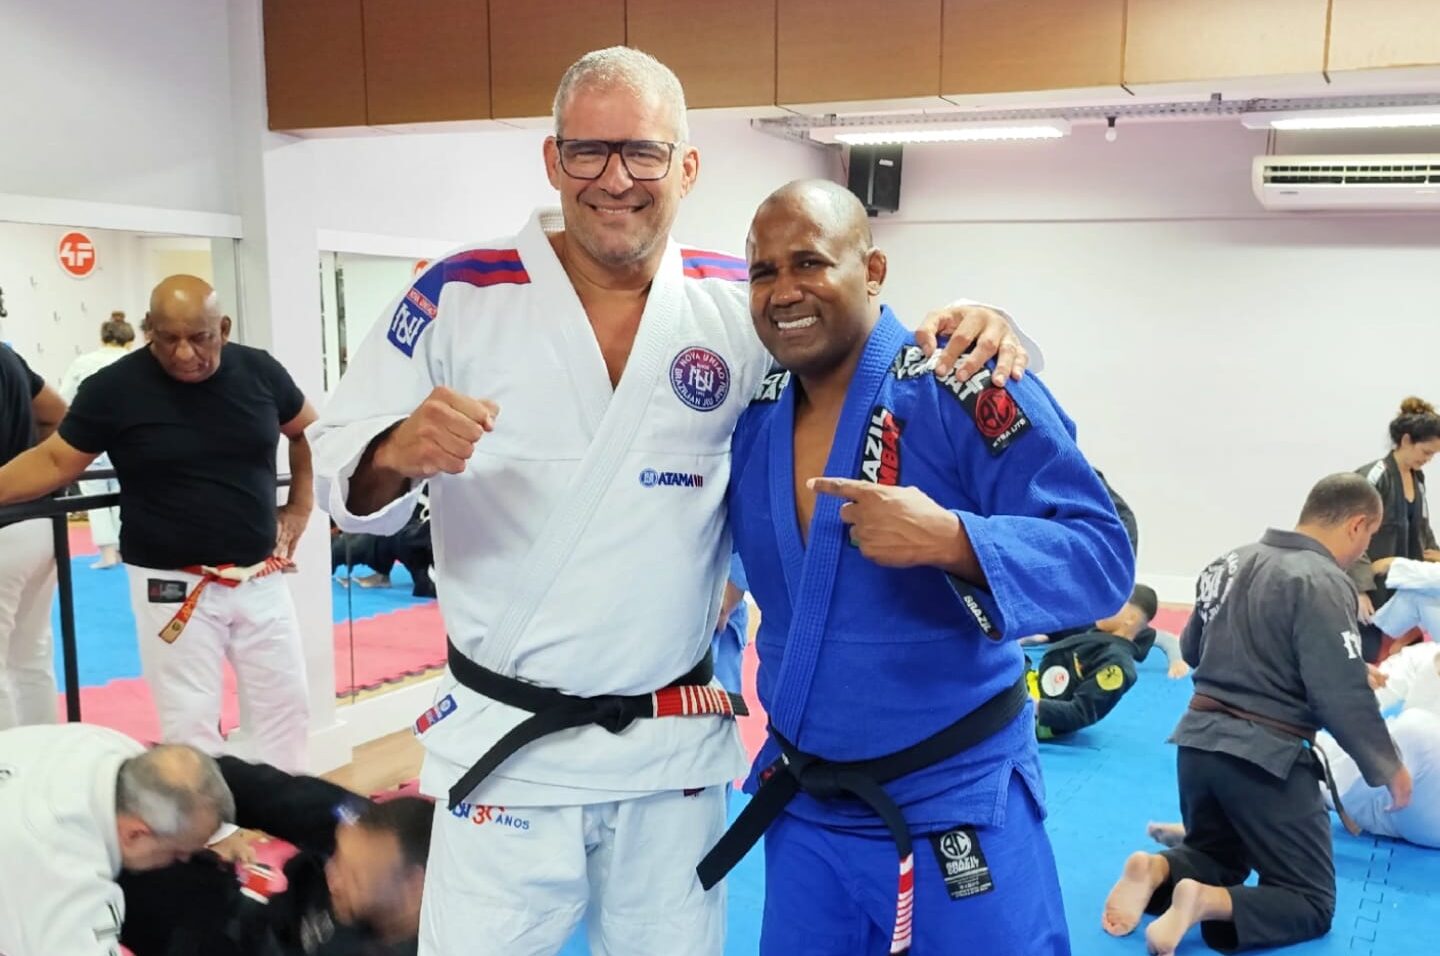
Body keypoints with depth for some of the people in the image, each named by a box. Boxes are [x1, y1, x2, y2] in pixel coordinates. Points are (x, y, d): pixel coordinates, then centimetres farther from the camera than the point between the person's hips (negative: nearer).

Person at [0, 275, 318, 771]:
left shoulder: (259, 371, -3)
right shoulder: (114, 388, -10)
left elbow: (309, 432, 13)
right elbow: (54, 461, -1)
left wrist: (299, 510, 8)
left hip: (259, 578, 3)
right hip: (172, 586, -3)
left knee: (283, 706, 14)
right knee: (189, 723, 3)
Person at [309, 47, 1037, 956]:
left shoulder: (744, 306, -2)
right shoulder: (457, 297, -7)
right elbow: (340, 471, -4)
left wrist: (964, 335, -15)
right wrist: (395, 454, -28)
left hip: (677, 745, 3)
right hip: (503, 741, -2)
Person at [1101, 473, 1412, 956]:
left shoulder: (1232, 561, 7)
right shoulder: (1323, 582, -16)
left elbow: (1191, 649, 18)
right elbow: (1343, 696, -17)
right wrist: (1387, 767, -2)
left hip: (1198, 739, 7)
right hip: (1266, 754, -7)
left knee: (1216, 857, 27)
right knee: (1311, 903, 9)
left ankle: (1156, 870, -5)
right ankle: (1206, 903, -18)